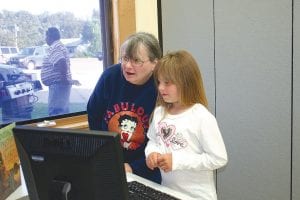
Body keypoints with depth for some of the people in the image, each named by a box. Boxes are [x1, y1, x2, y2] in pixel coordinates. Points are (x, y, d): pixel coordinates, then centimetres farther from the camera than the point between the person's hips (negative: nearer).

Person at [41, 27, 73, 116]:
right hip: (61, 84, 11)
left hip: (58, 84, -11)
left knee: (55, 112, -12)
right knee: (62, 110, 14)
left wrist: (64, 78, -22)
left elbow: (62, 62, -29)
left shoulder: (54, 47, -14)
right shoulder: (59, 46, 19)